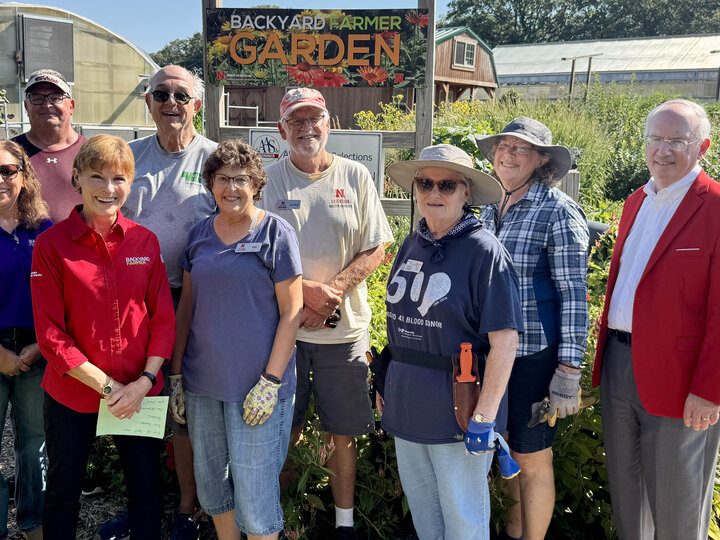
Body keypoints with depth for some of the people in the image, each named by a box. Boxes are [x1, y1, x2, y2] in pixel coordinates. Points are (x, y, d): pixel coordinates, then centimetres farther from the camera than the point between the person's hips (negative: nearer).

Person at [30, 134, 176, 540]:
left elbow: (164, 318, 1)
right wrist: (108, 387, -14)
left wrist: (145, 381, -11)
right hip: (72, 393, -2)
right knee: (63, 492, 17)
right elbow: (51, 333, -10)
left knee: (147, 488, 15)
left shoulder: (145, 241, -1)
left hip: (140, 393, 2)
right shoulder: (52, 244, -9)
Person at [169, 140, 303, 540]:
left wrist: (270, 381, -14)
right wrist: (176, 374, 9)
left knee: (254, 492, 2)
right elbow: (186, 306, 13)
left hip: (255, 384, -5)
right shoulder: (200, 234, 7)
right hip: (202, 381, 5)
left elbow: (292, 311, -8)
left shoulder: (276, 232, -6)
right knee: (211, 483, 16)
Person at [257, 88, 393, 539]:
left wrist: (333, 292, -12)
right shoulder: (270, 179, 2)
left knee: (344, 433, 9)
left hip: (344, 328, 1)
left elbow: (375, 250, 1)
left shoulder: (356, 176, 4)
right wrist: (307, 291, -14)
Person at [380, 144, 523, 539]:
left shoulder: (484, 251, -14)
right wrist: (385, 383, 15)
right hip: (407, 401, 6)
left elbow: (505, 339, -18)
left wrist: (484, 416, -19)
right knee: (420, 506, 21)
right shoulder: (411, 245, 6)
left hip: (457, 409, -6)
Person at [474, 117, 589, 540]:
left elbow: (573, 294, -12)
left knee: (533, 459, 7)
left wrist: (569, 371, -16)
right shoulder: (492, 209, 10)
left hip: (535, 354, -6)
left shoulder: (558, 212, -10)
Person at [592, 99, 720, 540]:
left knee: (675, 500, 8)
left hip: (676, 375, -7)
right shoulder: (636, 203, 13)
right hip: (618, 363, 7)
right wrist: (607, 350, 15)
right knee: (625, 482, 20)